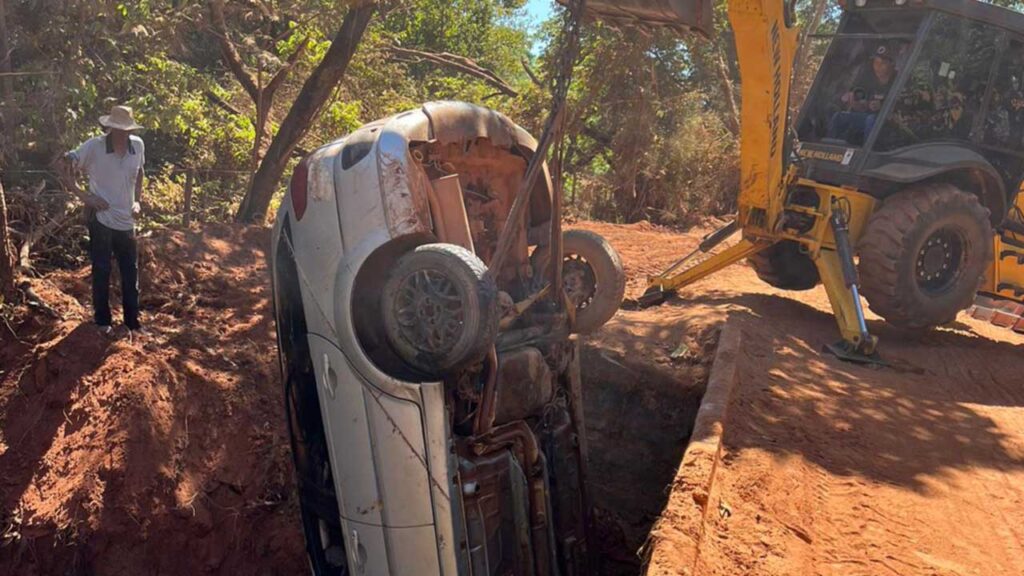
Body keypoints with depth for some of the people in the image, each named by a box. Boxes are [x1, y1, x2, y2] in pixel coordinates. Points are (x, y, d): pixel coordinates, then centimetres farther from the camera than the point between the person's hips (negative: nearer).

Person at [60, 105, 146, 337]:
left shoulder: (138, 145, -4)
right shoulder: (93, 147, -15)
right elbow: (66, 171, -7)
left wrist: (137, 199, 6)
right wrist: (84, 196, -15)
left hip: (126, 221, 4)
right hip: (101, 220, -4)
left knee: (131, 272, 10)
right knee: (101, 272, 8)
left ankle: (132, 321, 22)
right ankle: (103, 321, 24)